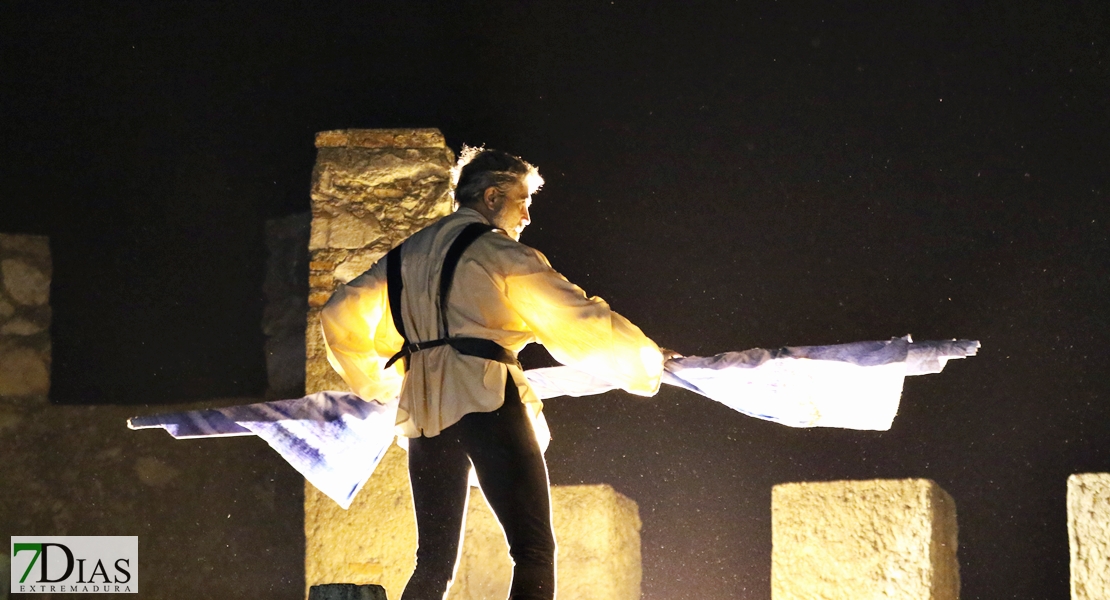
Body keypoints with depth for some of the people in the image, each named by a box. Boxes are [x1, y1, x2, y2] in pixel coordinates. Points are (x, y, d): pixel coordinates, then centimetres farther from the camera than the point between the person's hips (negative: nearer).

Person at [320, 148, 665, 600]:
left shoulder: (406, 256, 21)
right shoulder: (497, 252, 2)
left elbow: (339, 317, 23)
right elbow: (576, 320, 0)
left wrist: (376, 385, 30)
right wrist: (642, 363, 13)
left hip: (424, 413, 7)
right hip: (486, 400, -7)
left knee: (434, 563, 12)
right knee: (534, 554, -12)